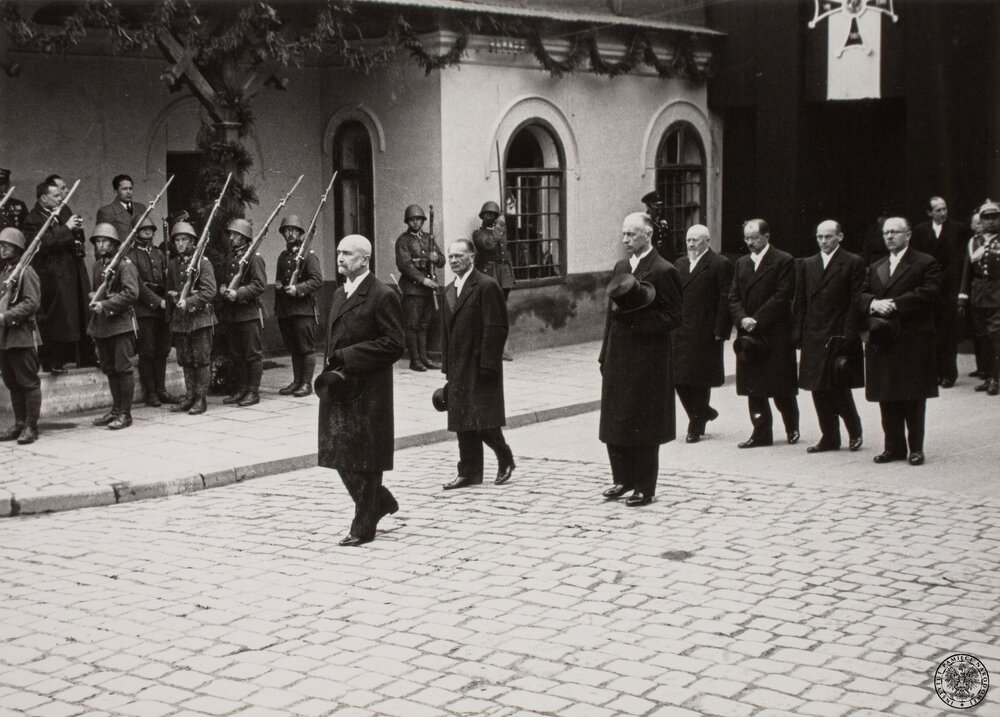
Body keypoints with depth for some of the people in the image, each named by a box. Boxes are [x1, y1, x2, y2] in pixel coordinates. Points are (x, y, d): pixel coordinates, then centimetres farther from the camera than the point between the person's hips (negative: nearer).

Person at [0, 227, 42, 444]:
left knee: (28, 382, -3)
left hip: (22, 335, -8)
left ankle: (31, 427, 0)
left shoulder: (26, 272, -7)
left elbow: (32, 303, -15)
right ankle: (19, 424, 17)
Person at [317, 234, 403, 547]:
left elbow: (393, 345, -16)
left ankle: (363, 527, 12)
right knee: (340, 455, 10)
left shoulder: (382, 296, -11)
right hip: (340, 389, 8)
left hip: (368, 392, -8)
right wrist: (331, 367, 3)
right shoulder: (339, 294, 15)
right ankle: (381, 501, 30)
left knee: (364, 459, 1)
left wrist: (347, 357, -19)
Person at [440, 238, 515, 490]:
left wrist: (487, 365, -19)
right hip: (459, 368, 7)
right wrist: (446, 365, 12)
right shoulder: (449, 291, 16)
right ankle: (468, 472, 13)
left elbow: (496, 328, -14)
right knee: (463, 422, 8)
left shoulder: (486, 287, -10)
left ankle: (505, 458, 16)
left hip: (481, 367, -7)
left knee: (483, 421, -6)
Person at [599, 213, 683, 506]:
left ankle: (645, 488, 10)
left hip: (647, 363, -7)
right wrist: (605, 355, 13)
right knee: (615, 423, 11)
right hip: (618, 359, 7)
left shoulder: (663, 271, -10)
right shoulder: (621, 268, 13)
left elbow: (673, 317, -13)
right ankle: (624, 479, 25)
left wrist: (634, 315, -20)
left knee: (643, 425, 0)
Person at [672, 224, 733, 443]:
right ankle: (703, 412, 27)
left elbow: (726, 299, -9)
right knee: (678, 377, 5)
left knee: (700, 381, 2)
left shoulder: (720, 265, -6)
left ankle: (696, 426, 14)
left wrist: (719, 332, -13)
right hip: (680, 332, 6)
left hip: (705, 333, -6)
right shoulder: (680, 264, 13)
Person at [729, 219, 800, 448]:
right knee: (754, 387, 4)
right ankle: (761, 432, 9)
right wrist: (743, 319, -8)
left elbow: (782, 297, -11)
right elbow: (734, 297, 11)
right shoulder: (741, 263, 15)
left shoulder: (784, 261, -4)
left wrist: (757, 320, -15)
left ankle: (792, 427, 19)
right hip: (749, 335, 5)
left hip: (775, 333, -5)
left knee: (781, 387, 1)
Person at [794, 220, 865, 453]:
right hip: (813, 338, 5)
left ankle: (855, 432, 16)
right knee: (819, 390, 5)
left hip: (840, 337, -5)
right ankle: (829, 437, 13)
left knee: (839, 388, -5)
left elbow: (856, 302, -6)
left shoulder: (853, 263, -1)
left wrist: (849, 336, -13)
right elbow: (800, 301, 13)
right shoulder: (808, 265, 14)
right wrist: (799, 334, 5)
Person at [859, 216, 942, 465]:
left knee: (913, 397, -1)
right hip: (882, 342, 5)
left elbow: (927, 294, -13)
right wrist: (874, 304, -12)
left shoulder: (926, 263, 0)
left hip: (913, 341, -5)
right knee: (887, 398, 6)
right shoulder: (875, 268, 19)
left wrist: (893, 304, -17)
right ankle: (894, 446, 13)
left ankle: (916, 448, 7)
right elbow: (861, 298, 11)